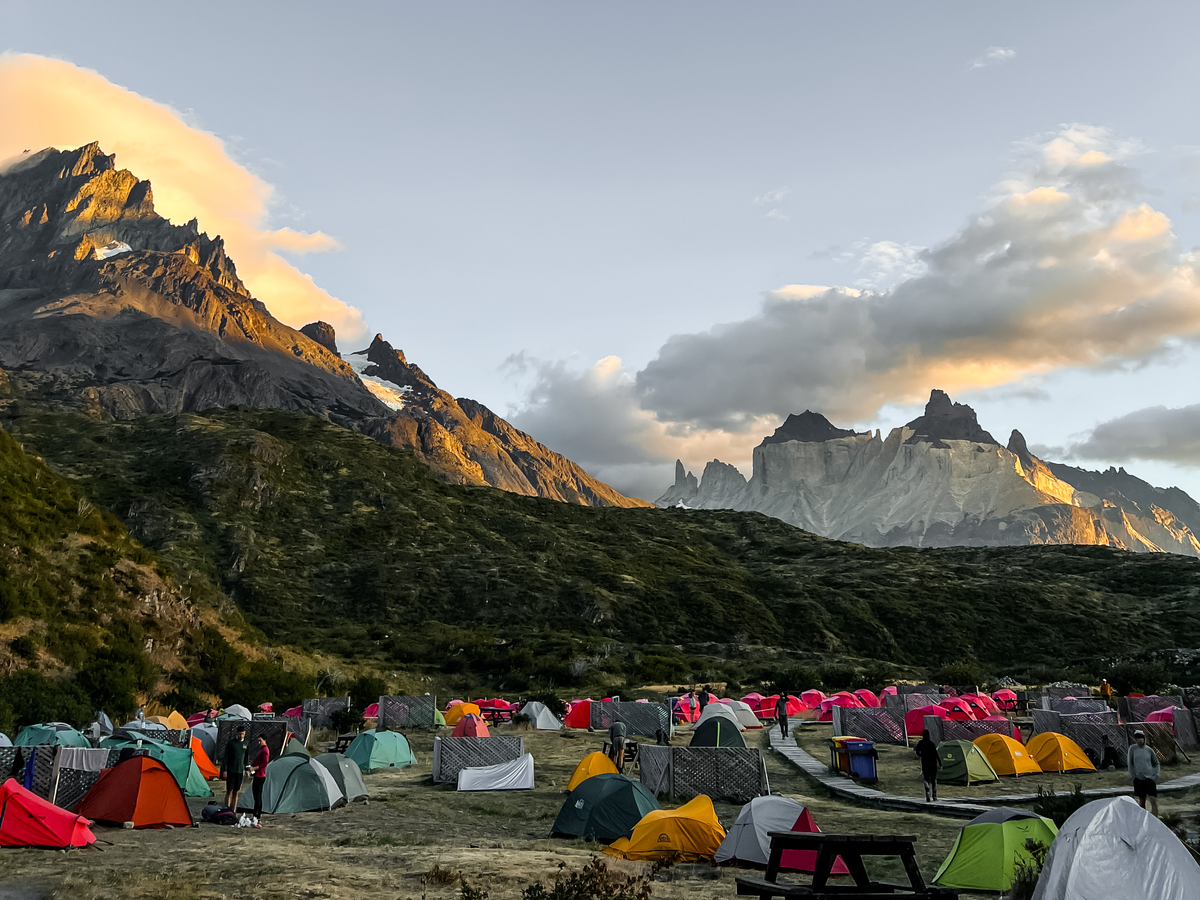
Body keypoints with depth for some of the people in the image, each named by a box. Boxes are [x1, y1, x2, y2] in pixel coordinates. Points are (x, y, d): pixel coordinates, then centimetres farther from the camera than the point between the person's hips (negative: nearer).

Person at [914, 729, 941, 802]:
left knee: (926, 780, 2)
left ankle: (927, 797, -11)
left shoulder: (920, 743, -1)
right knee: (934, 779, 12)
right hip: (933, 763, -2)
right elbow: (936, 754, -14)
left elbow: (918, 753, 8)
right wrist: (940, 763, -7)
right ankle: (934, 796, 17)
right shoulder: (932, 743, -12)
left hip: (924, 763, 2)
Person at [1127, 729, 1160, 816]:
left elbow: (1156, 763, 12)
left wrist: (1155, 775, 2)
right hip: (1138, 779, 0)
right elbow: (1130, 764, 5)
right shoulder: (1132, 749, -1)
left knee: (1153, 800, -11)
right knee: (1141, 801, 9)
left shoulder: (1149, 750, 1)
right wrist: (1132, 776, 0)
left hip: (1150, 778, 0)